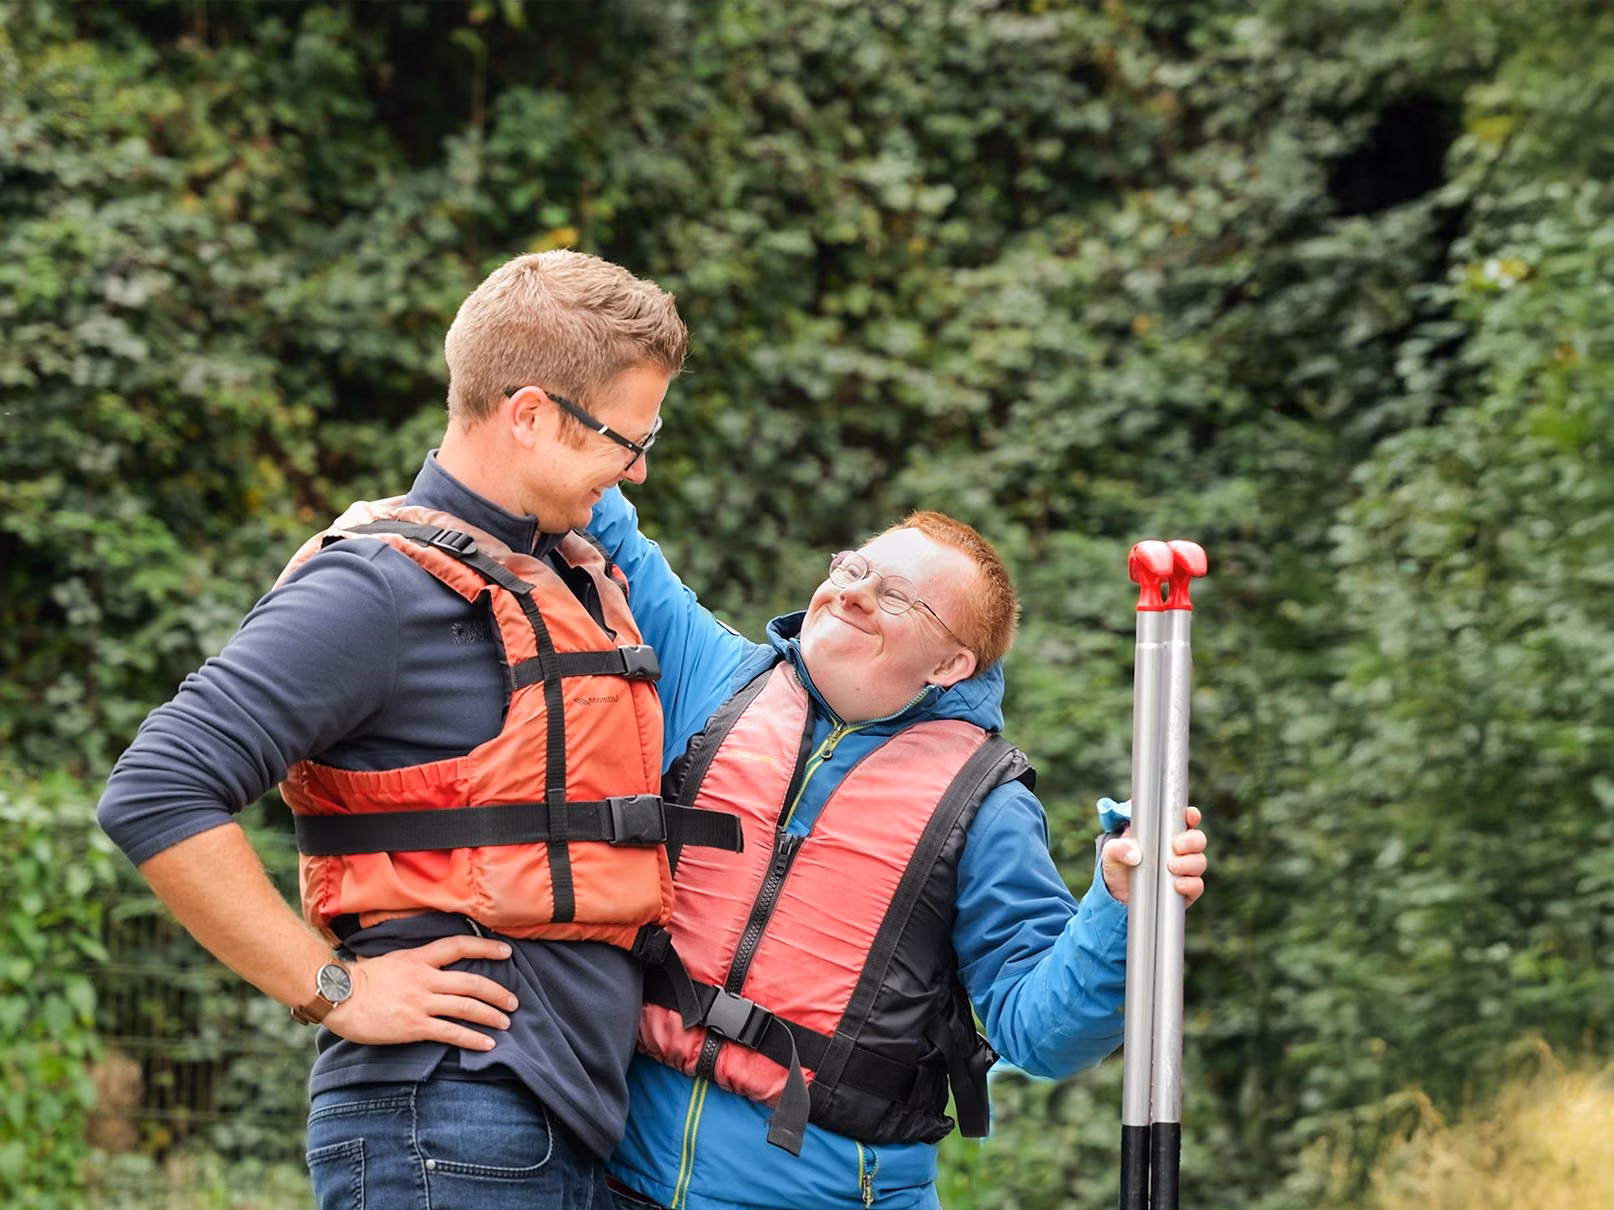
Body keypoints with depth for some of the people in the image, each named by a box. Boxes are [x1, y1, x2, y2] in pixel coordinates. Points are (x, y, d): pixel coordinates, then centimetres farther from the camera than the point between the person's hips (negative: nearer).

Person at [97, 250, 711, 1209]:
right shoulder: (384, 588, -10)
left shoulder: (582, 581, 18)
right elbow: (157, 792, -17)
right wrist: (335, 989, -15)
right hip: (449, 1130, -8)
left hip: (583, 1126, 8)